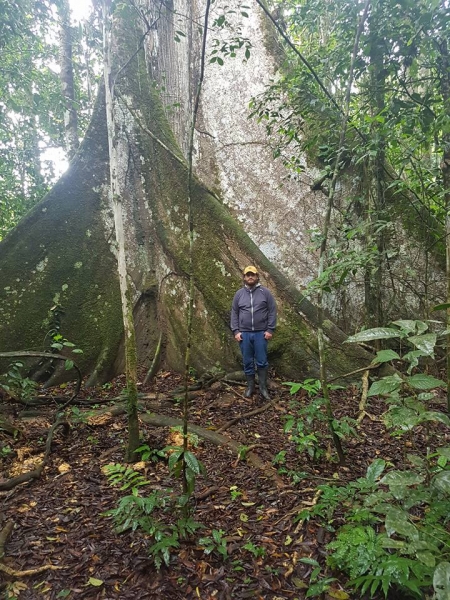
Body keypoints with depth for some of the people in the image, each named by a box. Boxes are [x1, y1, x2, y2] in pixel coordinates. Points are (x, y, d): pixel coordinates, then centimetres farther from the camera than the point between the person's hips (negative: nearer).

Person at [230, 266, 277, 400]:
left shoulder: (265, 292, 0)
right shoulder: (239, 294, 6)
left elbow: (272, 312, -1)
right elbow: (234, 313, 7)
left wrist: (270, 330, -6)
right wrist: (236, 331, -1)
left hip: (261, 333, -2)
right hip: (244, 333, 2)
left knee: (262, 362, 2)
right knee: (247, 362, 8)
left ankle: (263, 388, 12)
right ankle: (250, 387, 20)